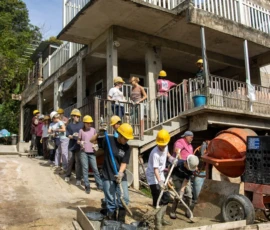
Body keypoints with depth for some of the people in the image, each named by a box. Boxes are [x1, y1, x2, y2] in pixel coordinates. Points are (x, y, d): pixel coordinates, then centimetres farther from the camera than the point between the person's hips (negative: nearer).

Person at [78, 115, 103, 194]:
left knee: (95, 169, 3)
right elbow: (78, 140, 9)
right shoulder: (81, 131, 1)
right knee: (85, 168, 1)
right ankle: (87, 186, 8)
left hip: (92, 152, 1)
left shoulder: (93, 130, 5)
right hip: (84, 152, -1)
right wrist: (80, 142, -13)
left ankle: (100, 185, 12)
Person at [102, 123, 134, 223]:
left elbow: (124, 163, -2)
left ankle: (121, 221, 17)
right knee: (111, 202, 4)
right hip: (108, 177, -2)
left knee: (124, 199, -1)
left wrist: (120, 173, -19)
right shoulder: (109, 140, -7)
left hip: (121, 177, 2)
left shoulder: (127, 148, -1)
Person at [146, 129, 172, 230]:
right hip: (153, 178, -8)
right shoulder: (155, 153, -29)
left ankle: (161, 219, 28)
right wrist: (159, 182, -44)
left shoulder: (165, 147, -5)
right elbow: (155, 169, -35)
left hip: (161, 176, 9)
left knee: (166, 198, 13)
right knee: (158, 200, -10)